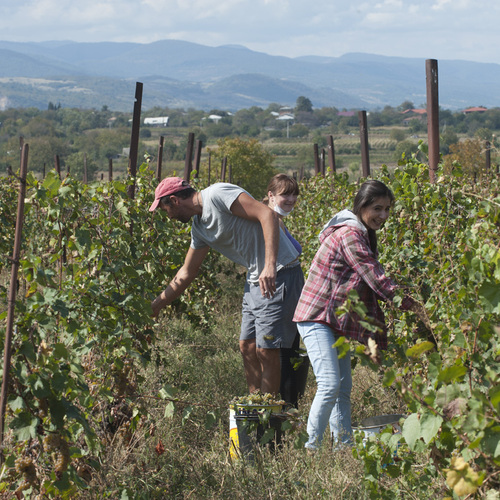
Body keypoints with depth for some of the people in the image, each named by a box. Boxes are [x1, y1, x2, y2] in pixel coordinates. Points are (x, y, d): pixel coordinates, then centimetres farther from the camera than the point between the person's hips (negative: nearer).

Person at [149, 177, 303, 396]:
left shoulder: (217, 195, -15)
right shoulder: (199, 227, 13)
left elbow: (268, 214, -23)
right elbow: (186, 274, 23)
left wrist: (270, 266, -31)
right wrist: (154, 306, 25)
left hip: (279, 273, -9)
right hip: (255, 279, 9)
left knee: (266, 351, -8)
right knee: (247, 348, 10)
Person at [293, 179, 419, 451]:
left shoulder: (362, 234, 13)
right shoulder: (349, 235, -19)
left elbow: (374, 278, 16)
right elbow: (377, 279, -21)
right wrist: (410, 303, -15)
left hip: (337, 321, 10)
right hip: (317, 318, -10)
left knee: (344, 389, 10)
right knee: (330, 385, -18)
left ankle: (345, 448, 15)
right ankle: (311, 450, -13)